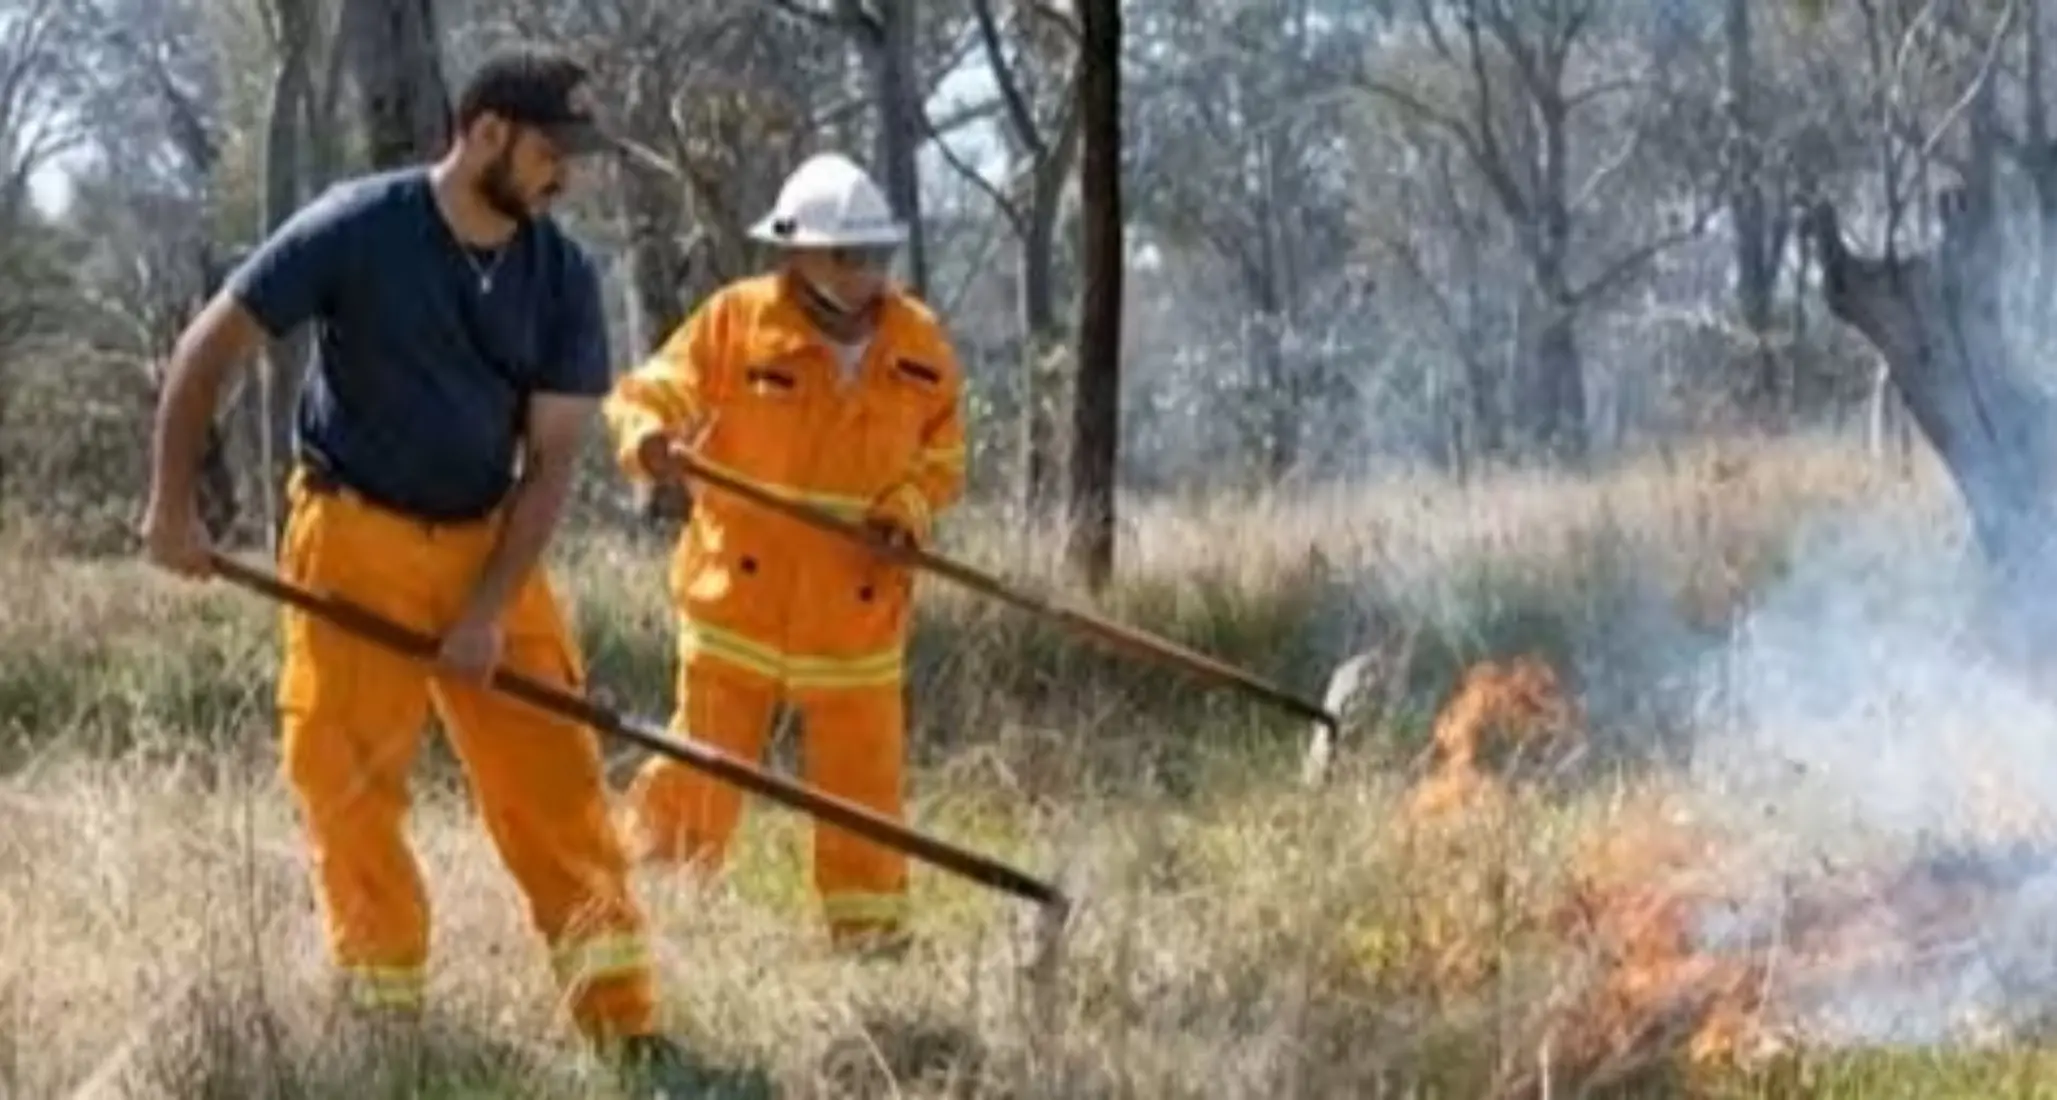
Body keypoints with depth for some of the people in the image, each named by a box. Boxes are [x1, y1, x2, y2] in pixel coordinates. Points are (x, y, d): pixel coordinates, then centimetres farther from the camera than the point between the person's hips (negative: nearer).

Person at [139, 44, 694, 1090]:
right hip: (356, 538, -3)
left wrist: (492, 609, -11)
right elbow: (211, 347, -8)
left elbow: (550, 457, -4)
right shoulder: (356, 229, -15)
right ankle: (384, 1016, 9)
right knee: (346, 780, -3)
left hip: (489, 543, 3)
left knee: (556, 778, -1)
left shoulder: (564, 275, -5)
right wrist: (172, 501, -12)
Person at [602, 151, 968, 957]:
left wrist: (909, 508, -9)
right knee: (701, 770, 2)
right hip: (739, 597, -3)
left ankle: (873, 934, 23)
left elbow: (941, 459, 12)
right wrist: (648, 438, -29)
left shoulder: (919, 342, 1)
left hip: (858, 611, 3)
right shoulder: (736, 320, -8)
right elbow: (644, 394, -6)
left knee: (864, 782, 8)